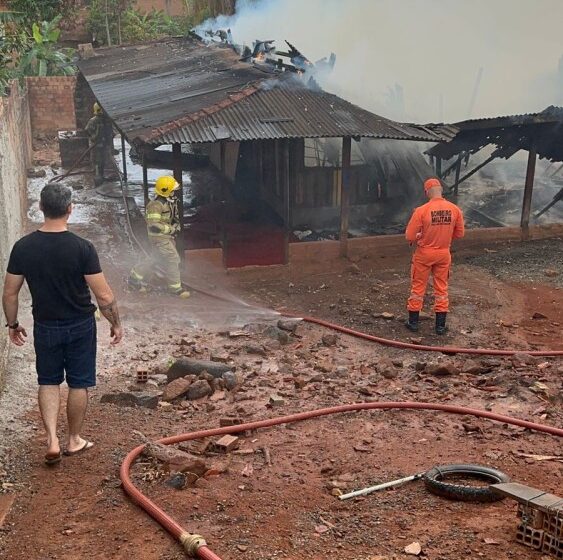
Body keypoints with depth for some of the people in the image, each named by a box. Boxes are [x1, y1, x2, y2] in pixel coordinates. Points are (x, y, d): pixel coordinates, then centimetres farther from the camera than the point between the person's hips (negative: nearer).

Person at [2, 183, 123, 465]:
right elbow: (104, 296, -17)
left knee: (48, 381, 18)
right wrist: (116, 324, -1)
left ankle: (52, 440, 9)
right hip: (80, 326, -2)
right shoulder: (82, 248, -19)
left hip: (45, 327, 2)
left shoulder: (23, 247, -10)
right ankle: (74, 440, 27)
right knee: (79, 383, 14)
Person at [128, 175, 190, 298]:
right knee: (172, 259, -6)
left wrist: (177, 224, 6)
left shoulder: (171, 201, 6)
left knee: (156, 259, 17)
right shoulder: (156, 205, -24)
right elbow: (153, 225, -28)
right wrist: (171, 229, -22)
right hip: (160, 238, -10)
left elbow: (174, 216, 25)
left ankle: (135, 276, 30)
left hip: (167, 236, 10)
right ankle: (175, 287, 5)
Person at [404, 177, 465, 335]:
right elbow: (459, 233, 2)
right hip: (444, 254, 3)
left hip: (424, 254, -3)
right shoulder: (454, 209, -9)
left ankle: (413, 322, 22)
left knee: (418, 287, 13)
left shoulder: (421, 210, -20)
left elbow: (409, 236, -16)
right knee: (441, 288, 14)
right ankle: (440, 325, 19)